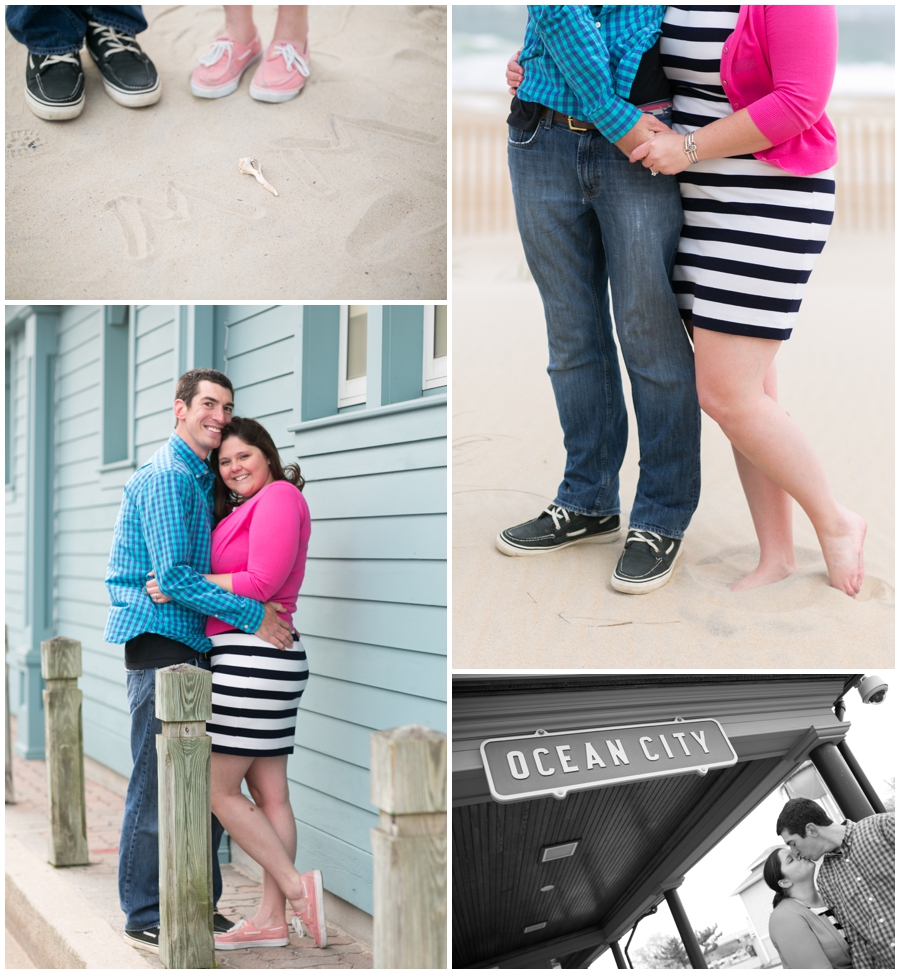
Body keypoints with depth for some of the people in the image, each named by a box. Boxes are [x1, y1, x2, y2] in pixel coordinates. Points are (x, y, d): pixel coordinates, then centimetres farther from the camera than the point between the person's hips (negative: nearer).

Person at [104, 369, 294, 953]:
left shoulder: (204, 480, 19)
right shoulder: (165, 477, -11)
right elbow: (173, 576, -19)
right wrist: (251, 615, -18)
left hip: (197, 645, 9)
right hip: (161, 644, -9)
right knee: (158, 785, -2)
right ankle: (145, 917, 9)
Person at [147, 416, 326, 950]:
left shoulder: (280, 496, -9)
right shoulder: (238, 512, 21)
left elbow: (260, 584, -17)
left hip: (254, 655, -10)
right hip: (247, 659, 10)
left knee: (219, 788, -5)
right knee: (269, 792, 9)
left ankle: (298, 887, 0)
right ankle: (272, 920, 14)